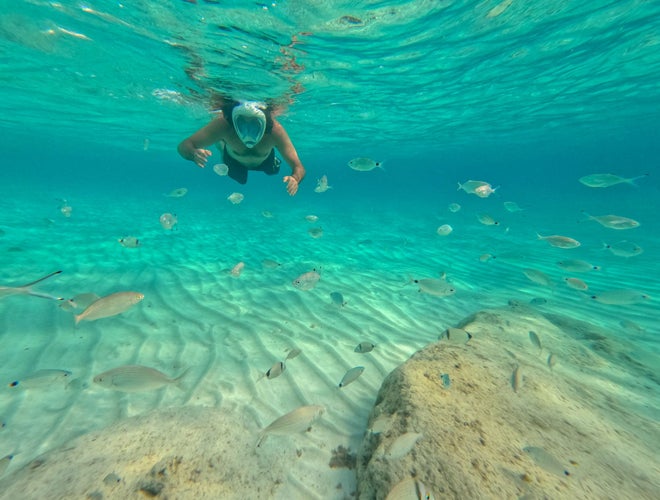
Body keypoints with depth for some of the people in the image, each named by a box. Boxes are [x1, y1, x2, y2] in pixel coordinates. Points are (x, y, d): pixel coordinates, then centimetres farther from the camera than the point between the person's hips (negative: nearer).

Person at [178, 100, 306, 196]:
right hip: (234, 160, 0)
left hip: (264, 160, 1)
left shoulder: (275, 130, -43)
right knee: (238, 181, 29)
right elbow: (184, 146, -38)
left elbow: (299, 168, -43)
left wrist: (295, 179, -66)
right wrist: (194, 153, -61)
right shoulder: (223, 124, -42)